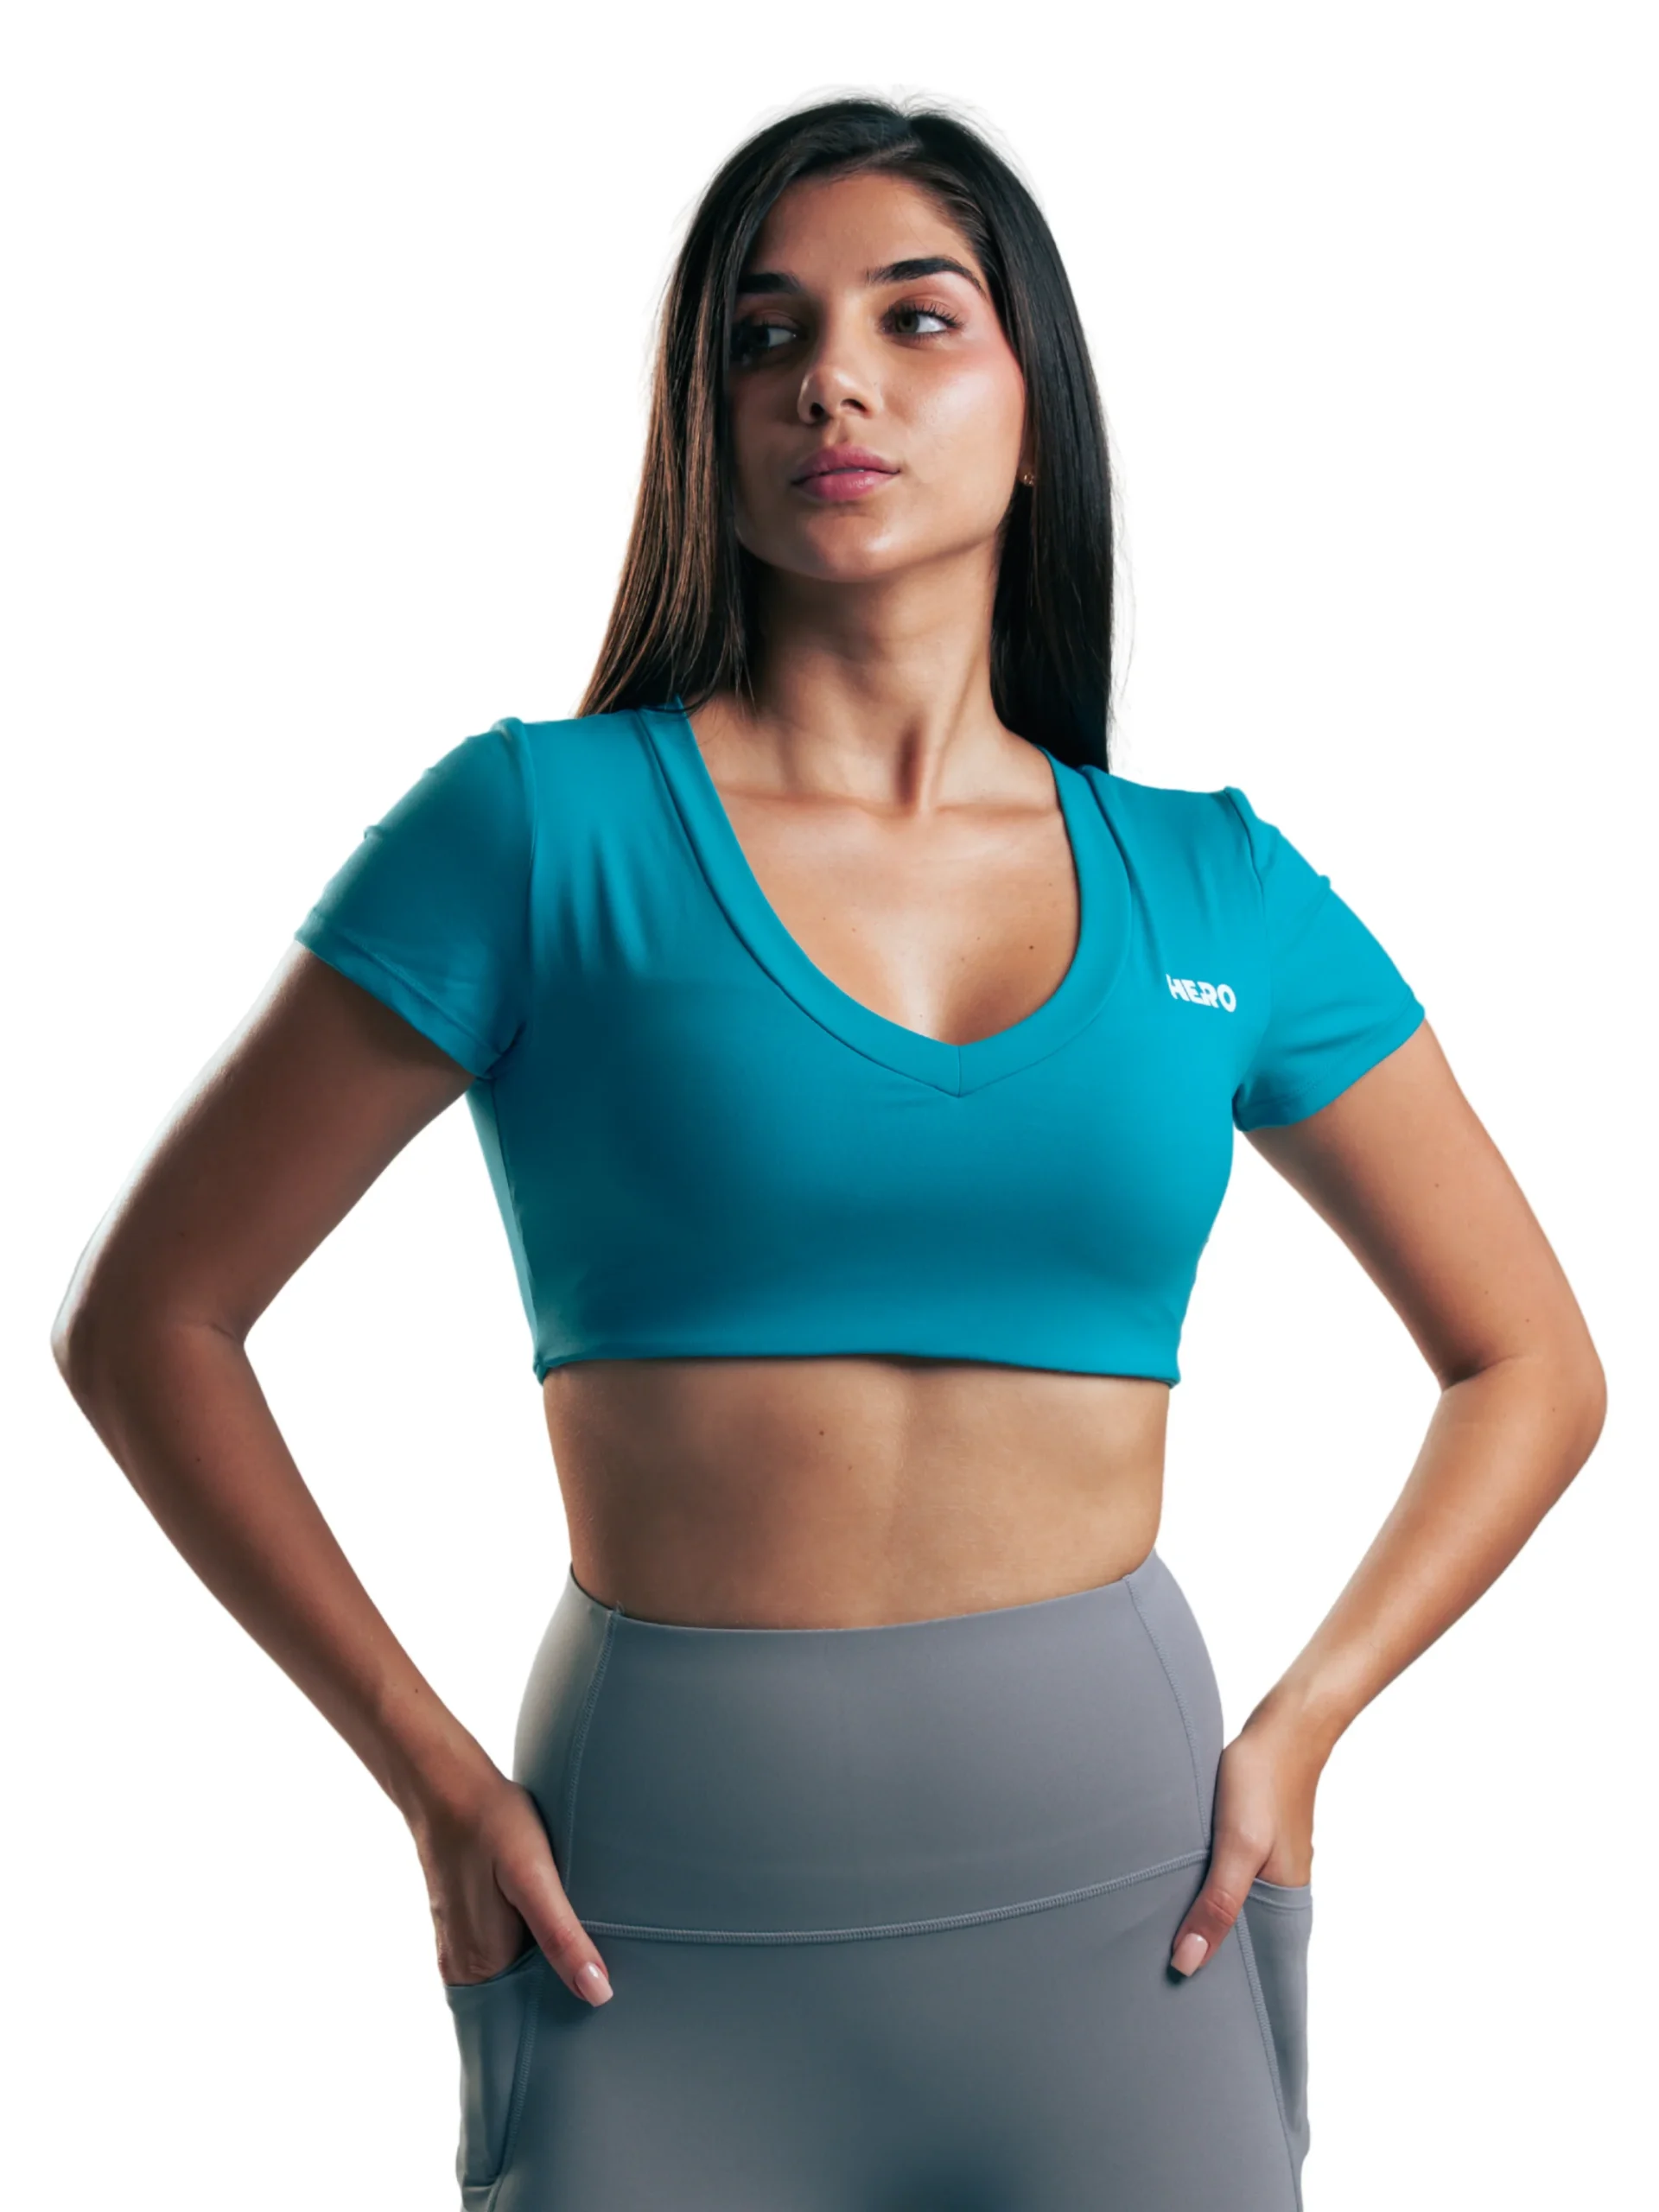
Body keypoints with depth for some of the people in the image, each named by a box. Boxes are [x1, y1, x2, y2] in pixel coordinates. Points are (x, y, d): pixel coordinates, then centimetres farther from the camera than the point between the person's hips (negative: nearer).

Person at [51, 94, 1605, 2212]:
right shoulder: (545, 827, -5)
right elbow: (146, 1317, -1)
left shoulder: (1215, 892, 3)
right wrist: (436, 1777, -5)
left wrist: (1298, 1726, 0)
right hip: (664, 1917, -2)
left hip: (1120, 1887, 2)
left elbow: (1531, 1363, 12)